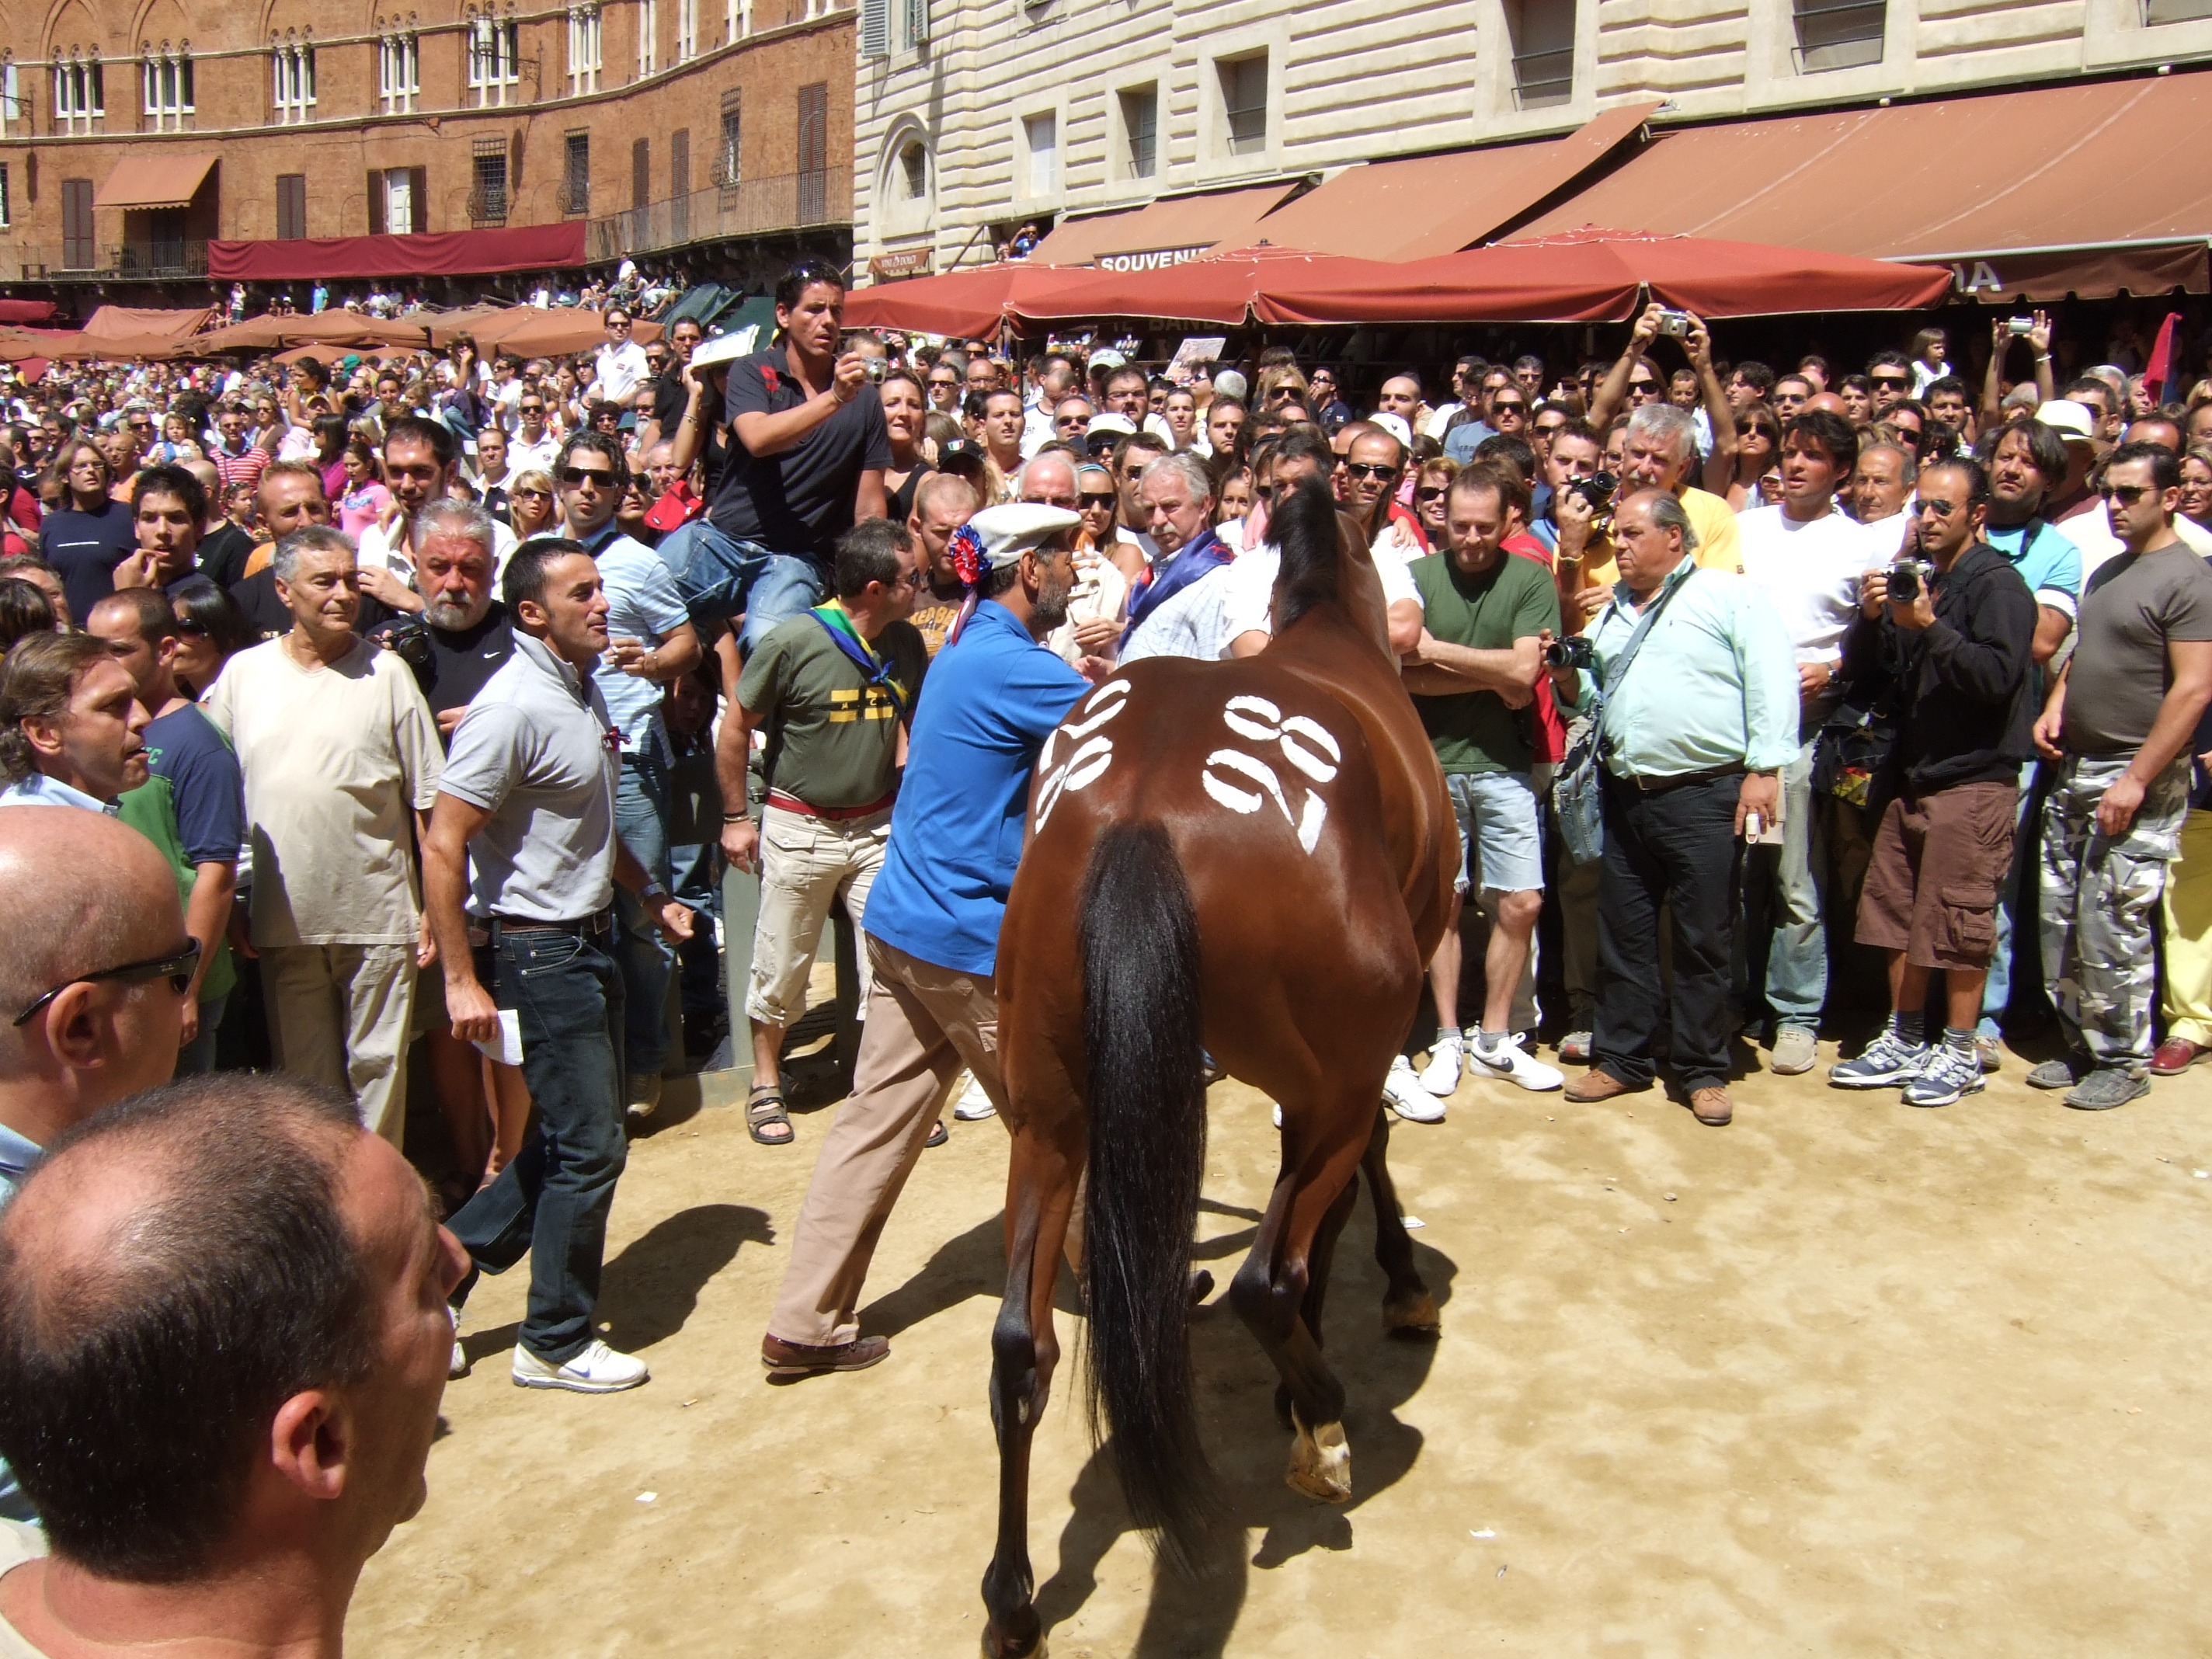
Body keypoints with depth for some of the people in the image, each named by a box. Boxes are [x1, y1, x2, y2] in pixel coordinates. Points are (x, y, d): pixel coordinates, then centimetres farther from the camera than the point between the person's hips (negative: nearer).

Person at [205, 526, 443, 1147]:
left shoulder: (386, 672, -3)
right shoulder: (243, 673, 3)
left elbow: (428, 802, -2)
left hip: (378, 917, -2)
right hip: (284, 920, 2)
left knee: (378, 1068, 8)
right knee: (303, 1075, 14)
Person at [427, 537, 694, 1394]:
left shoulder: (584, 689, 9)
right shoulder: (514, 706, -20)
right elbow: (442, 847, -21)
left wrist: (650, 892, 16)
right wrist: (461, 980, -21)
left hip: (588, 939, 9)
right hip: (537, 953, -9)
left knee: (570, 1139, 17)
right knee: (590, 1148, -1)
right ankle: (555, 1342, 16)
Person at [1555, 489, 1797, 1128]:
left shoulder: (1728, 596, -2)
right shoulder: (1611, 613, 19)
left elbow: (1772, 685, -9)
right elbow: (1596, 699, 26)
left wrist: (1763, 768, -16)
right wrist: (1571, 683, 5)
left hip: (1704, 794, -6)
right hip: (1626, 794, 6)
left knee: (1704, 940, 2)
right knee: (1622, 934, 11)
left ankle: (1703, 1070, 13)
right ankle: (1620, 1058, 22)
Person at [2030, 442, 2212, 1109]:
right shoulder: (2109, 572, 15)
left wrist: (2136, 780, -20)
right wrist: (2056, 705, 6)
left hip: (2137, 780, -8)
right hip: (2076, 768, 8)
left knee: (2110, 927, -5)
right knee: (2061, 920, 10)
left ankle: (2124, 1062, 9)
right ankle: (2082, 1047, 23)